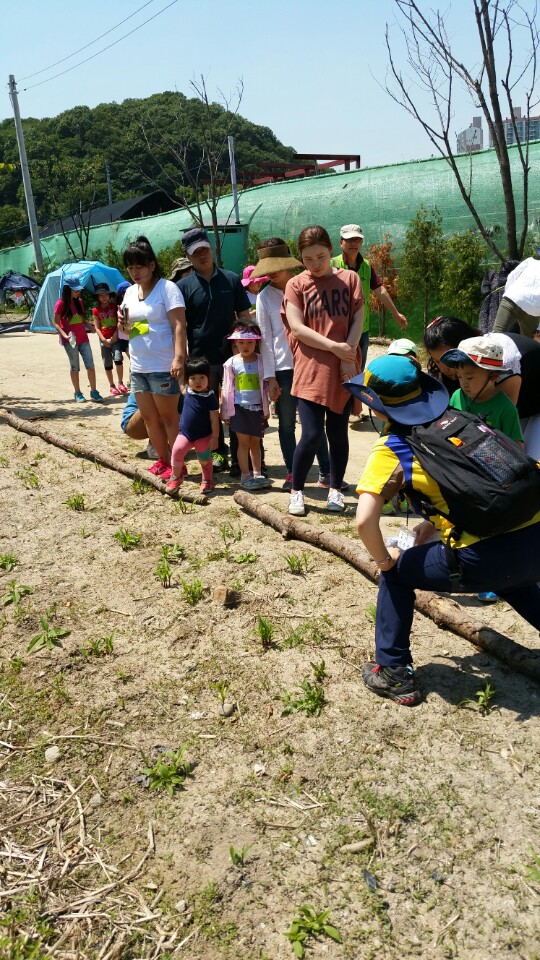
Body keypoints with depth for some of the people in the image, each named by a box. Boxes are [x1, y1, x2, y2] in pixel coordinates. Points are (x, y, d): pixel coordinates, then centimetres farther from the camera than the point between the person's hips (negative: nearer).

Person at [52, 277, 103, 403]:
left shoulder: (79, 302, 9)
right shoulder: (61, 304, -8)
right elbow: (56, 323, -8)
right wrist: (64, 335, -23)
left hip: (83, 338, 5)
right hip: (70, 340, -5)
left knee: (90, 364, 0)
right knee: (75, 367, 4)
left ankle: (94, 391, 6)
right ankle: (78, 393, 15)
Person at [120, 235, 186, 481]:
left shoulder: (166, 288, -9)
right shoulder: (130, 292, 13)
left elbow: (179, 325, -15)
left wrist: (179, 357, -25)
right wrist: (123, 323, -4)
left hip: (163, 367, -7)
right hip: (138, 367, 8)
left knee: (168, 417, 0)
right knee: (149, 417, 13)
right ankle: (163, 460, 26)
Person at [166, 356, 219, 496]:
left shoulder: (210, 397, -16)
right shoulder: (188, 391, -2)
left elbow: (214, 419, -13)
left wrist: (215, 437, -13)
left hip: (204, 436, -3)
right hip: (185, 433, 3)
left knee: (204, 459, 9)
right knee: (177, 450, -15)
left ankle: (207, 480, 32)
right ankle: (176, 477, 5)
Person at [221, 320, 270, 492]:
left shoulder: (261, 361, 2)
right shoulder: (231, 363, -1)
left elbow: (265, 386, 6)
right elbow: (226, 388, 2)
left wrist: (266, 407, 6)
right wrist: (224, 410, 1)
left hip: (257, 407, 2)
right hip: (239, 406, -1)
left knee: (255, 441, 9)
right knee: (243, 441, -1)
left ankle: (257, 474, 15)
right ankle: (245, 476, 6)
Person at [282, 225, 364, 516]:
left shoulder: (350, 279, 7)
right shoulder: (295, 285, 3)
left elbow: (358, 319, 2)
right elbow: (296, 328, -6)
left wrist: (348, 355, -11)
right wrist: (334, 347, -13)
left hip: (344, 371, 2)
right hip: (310, 371, -2)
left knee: (338, 433, 7)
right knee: (311, 435, -7)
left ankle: (335, 489, 22)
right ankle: (297, 490, 12)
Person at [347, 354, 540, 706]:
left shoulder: (390, 450, -1)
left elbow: (365, 519, -12)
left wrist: (384, 559, 7)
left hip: (489, 556, -6)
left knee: (397, 574, 17)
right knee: (509, 577, 41)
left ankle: (394, 675, 19)